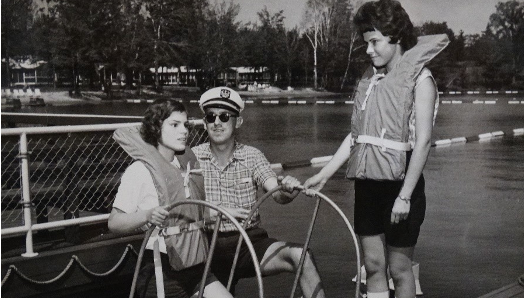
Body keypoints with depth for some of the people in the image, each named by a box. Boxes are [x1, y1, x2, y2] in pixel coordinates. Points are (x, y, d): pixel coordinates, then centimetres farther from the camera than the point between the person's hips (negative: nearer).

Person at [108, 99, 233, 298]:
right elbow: (114, 222, -14)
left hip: (194, 264, 6)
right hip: (160, 268, -6)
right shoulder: (140, 170, -9)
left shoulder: (188, 163, 11)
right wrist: (147, 215, -31)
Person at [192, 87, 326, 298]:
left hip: (250, 242, 1)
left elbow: (276, 192, -13)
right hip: (210, 246, 0)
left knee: (300, 256, -22)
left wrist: (288, 191, -37)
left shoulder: (252, 156, 2)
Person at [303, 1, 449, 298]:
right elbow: (356, 134, 13)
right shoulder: (370, 79, 11)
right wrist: (324, 175, 8)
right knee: (373, 265, 10)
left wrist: (405, 196, -17)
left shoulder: (419, 78, -7)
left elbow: (423, 141, -13)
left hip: (399, 181, -6)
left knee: (399, 268, 5)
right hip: (367, 182, 6)